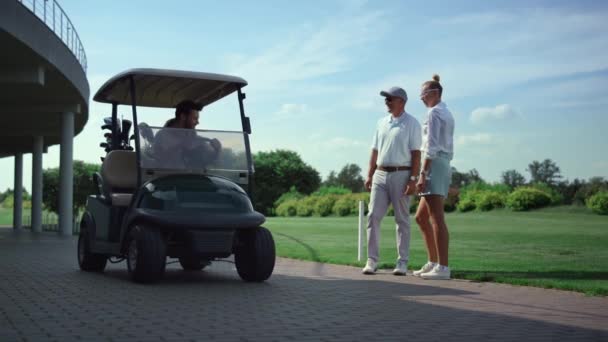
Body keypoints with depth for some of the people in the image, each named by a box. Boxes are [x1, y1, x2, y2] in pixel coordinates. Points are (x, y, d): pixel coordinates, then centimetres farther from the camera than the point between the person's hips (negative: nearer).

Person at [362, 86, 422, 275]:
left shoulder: (411, 123, -1)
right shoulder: (382, 122, 15)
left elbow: (416, 153, -7)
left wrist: (413, 179, -15)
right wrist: (369, 175, 10)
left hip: (400, 175, -5)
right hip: (380, 175, 5)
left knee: (402, 219, 1)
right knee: (373, 216, -3)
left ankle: (402, 262, 6)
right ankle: (372, 260, 1)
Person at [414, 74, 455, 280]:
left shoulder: (434, 113, -8)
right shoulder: (447, 114, 22)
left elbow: (431, 147, -17)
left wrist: (422, 175, -20)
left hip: (433, 166, -10)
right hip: (445, 167, 10)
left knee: (437, 219, -12)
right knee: (421, 218, 14)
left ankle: (443, 268, -14)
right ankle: (433, 263, 15)